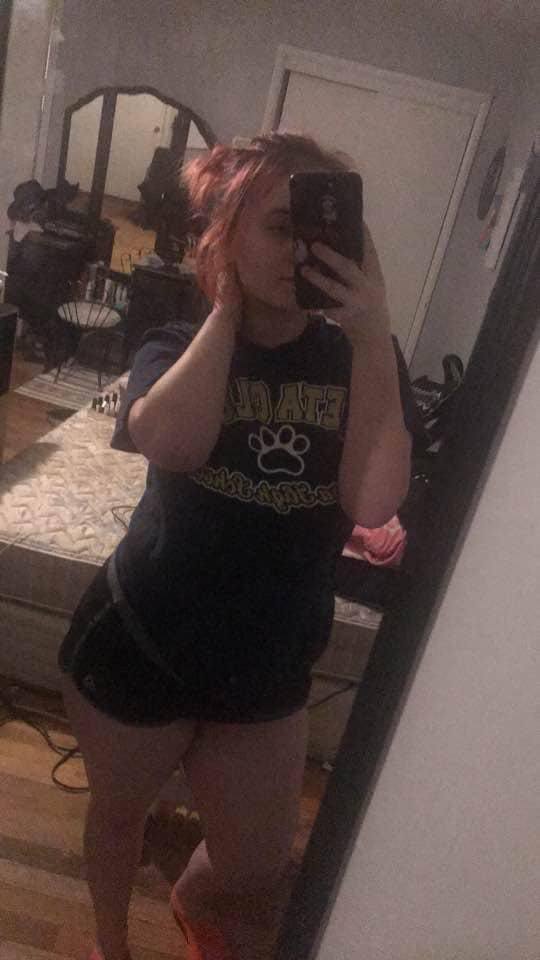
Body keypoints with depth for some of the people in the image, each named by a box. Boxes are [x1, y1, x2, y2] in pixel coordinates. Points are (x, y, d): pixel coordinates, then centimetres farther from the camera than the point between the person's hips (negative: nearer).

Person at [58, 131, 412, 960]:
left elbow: (373, 503, -23)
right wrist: (226, 306, -21)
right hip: (139, 645, -1)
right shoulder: (179, 347, -8)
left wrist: (374, 334, -26)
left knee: (258, 873, 19)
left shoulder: (356, 360, -7)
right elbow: (171, 443, -31)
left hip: (267, 668, 2)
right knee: (120, 813, 25)